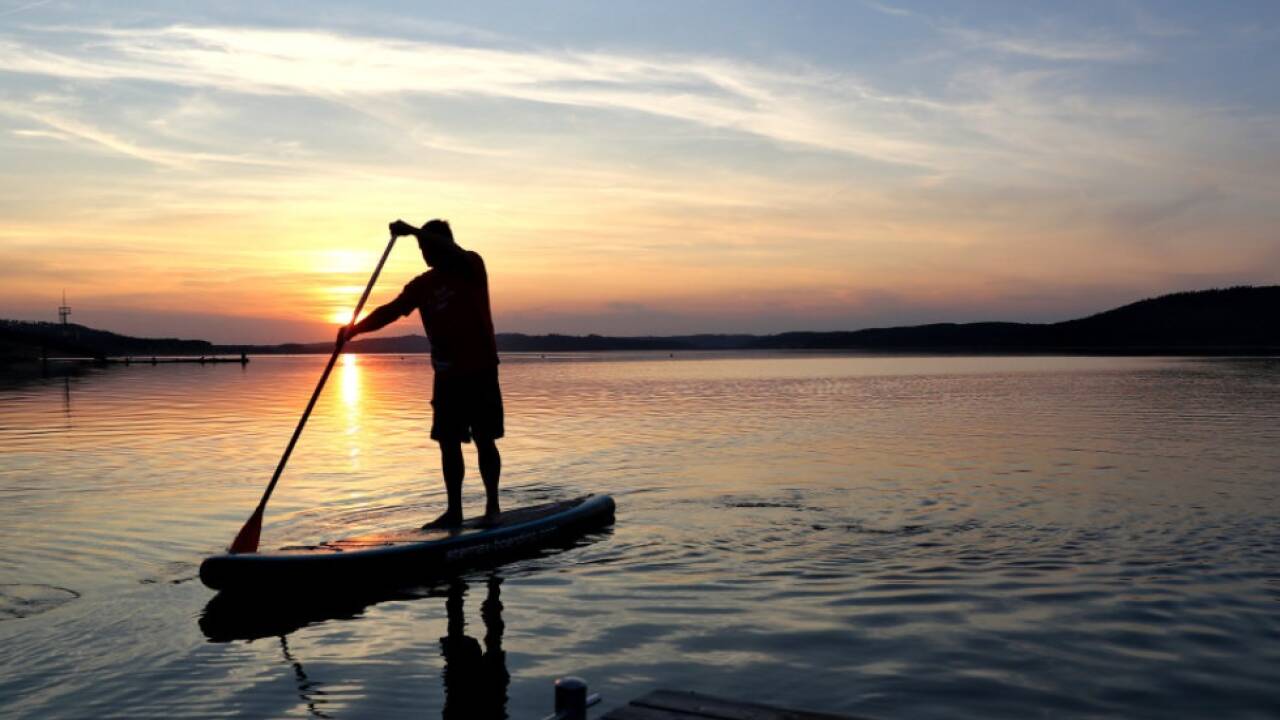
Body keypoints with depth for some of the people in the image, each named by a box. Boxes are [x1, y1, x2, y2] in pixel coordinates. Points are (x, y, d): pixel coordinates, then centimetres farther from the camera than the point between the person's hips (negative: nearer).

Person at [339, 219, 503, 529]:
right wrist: (356, 328, -9)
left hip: (480, 372, -5)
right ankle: (454, 511, 14)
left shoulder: (472, 267, -4)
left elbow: (455, 253, -26)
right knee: (448, 443, 6)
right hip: (447, 375, 6)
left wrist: (412, 231, -29)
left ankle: (493, 507, 11)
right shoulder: (422, 285, 11)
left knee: (484, 441, -1)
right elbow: (391, 310, 5)